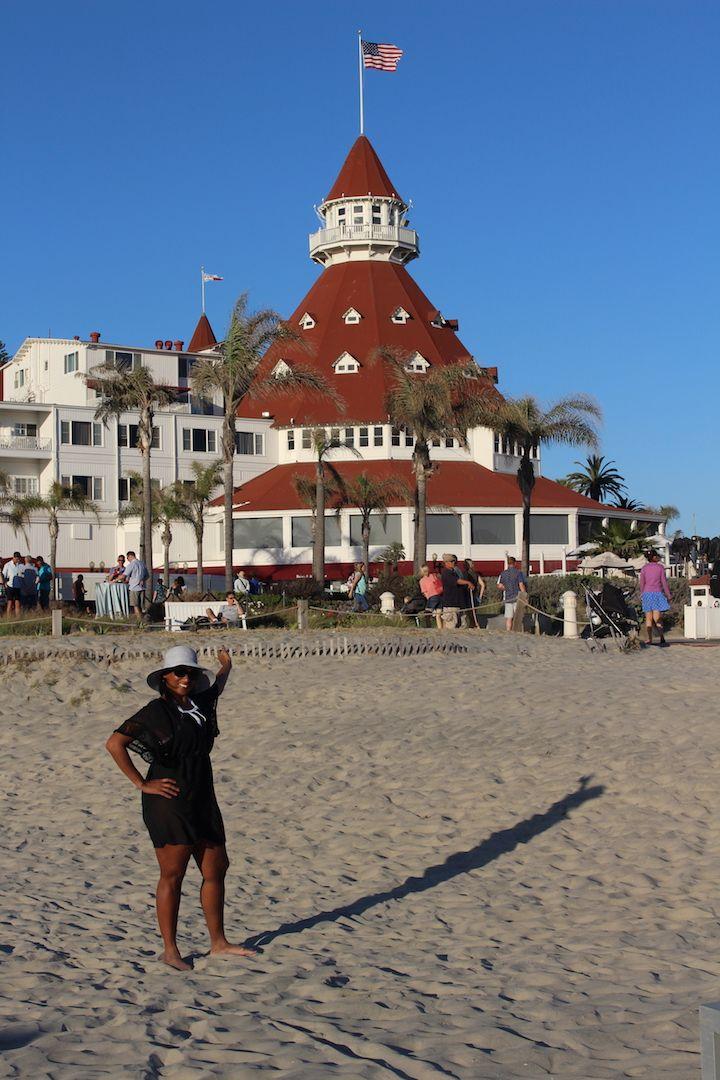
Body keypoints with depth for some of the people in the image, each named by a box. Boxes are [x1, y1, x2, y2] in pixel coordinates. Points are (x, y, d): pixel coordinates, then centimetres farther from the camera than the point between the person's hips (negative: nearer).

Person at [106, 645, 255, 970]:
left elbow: (216, 689, 36)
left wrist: (226, 666, 53)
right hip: (169, 801, -7)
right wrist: (142, 784, -14)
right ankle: (170, 951, 7)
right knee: (172, 876, -2)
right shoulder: (155, 712, -10)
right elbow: (114, 744, -15)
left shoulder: (199, 705, 11)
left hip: (202, 800, 8)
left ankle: (218, 942, 24)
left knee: (216, 870, 11)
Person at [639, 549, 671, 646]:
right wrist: (668, 595, 4)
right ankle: (662, 639, -19)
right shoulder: (660, 567, -1)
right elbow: (664, 582, -2)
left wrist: (642, 594, 17)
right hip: (657, 593, -2)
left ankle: (649, 640, 7)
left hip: (647, 594, 2)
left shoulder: (644, 568, 4)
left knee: (648, 618, 7)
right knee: (657, 618, -7)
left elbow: (642, 583, 5)